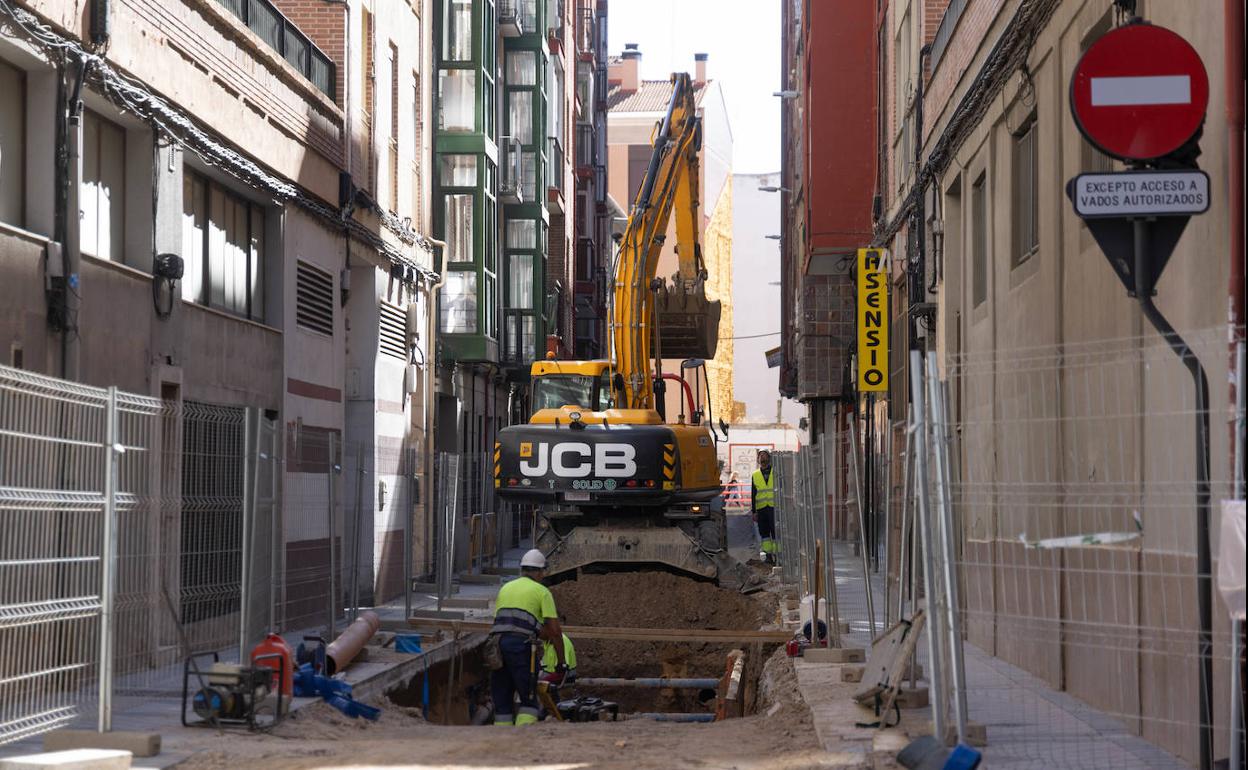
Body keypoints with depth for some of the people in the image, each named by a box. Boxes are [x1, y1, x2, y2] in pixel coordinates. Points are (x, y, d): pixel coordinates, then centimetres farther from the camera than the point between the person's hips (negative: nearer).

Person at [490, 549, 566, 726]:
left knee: (502, 700, 10)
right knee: (528, 700, 1)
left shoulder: (505, 588, 23)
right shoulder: (542, 592, 7)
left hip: (497, 643, 5)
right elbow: (554, 630, 1)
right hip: (521, 645, -5)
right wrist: (561, 661, 7)